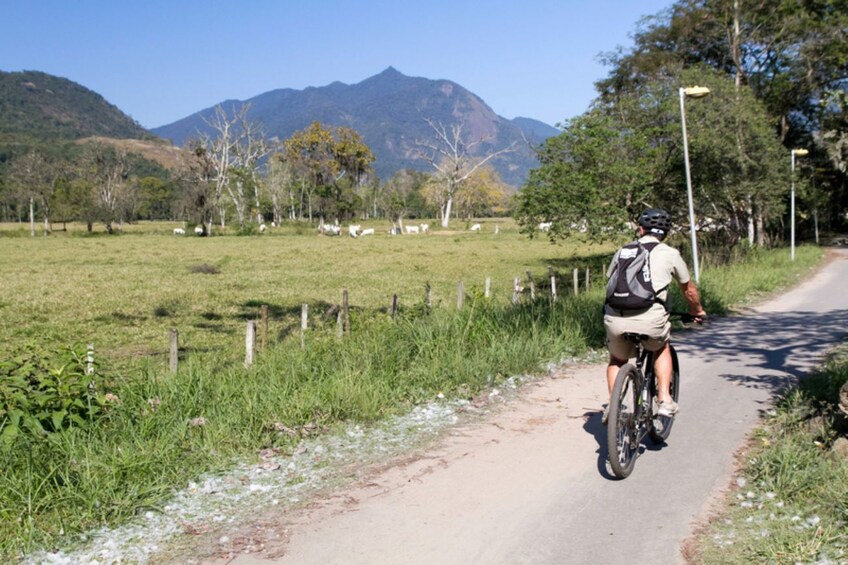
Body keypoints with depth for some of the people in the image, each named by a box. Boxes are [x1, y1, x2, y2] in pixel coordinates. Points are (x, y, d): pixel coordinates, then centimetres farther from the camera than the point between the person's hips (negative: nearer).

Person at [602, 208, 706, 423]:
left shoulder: (623, 251, 20)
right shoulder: (670, 254, 14)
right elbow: (689, 289, 26)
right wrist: (697, 310, 46)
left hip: (615, 319, 2)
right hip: (649, 321, -2)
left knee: (617, 359, 30)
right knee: (662, 348, 32)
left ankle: (613, 405, 14)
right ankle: (665, 400, 22)